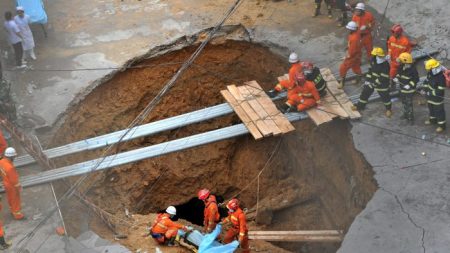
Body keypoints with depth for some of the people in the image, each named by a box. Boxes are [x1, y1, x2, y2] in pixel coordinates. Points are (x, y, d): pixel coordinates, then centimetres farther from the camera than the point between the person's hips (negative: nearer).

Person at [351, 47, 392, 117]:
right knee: (365, 93, 14)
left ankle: (389, 109, 35)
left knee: (385, 97, 11)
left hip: (381, 84, -6)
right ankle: (360, 106, 34)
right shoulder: (373, 61, -7)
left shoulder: (385, 65, -27)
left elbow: (383, 78, -26)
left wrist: (375, 83, -22)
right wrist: (367, 80, 4)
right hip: (371, 82, 6)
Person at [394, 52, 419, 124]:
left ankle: (411, 118, 6)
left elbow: (416, 79, -19)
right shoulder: (401, 67, -3)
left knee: (409, 104, -4)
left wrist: (410, 85, -29)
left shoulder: (412, 69, -24)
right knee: (404, 102, 23)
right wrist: (397, 78, -6)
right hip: (402, 89, 8)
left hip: (409, 90, -8)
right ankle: (406, 114, 42)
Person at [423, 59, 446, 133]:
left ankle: (441, 125, 18)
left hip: (437, 98, -8)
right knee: (431, 108, 26)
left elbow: (440, 91, -29)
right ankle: (433, 119, 48)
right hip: (430, 96, 8)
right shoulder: (430, 73, -7)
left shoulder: (441, 78, -32)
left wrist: (431, 92, -24)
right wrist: (426, 89, -4)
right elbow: (426, 81, 10)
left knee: (439, 111, 5)